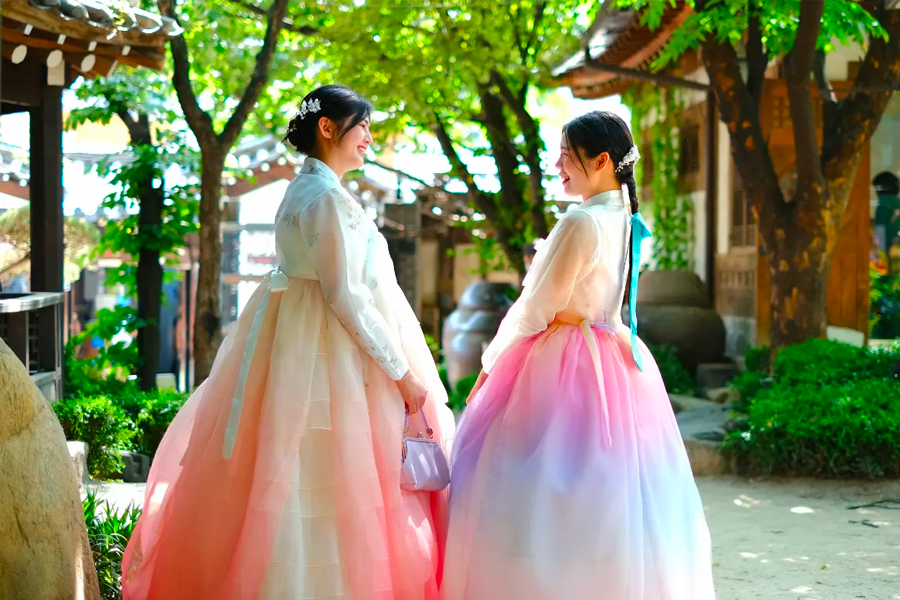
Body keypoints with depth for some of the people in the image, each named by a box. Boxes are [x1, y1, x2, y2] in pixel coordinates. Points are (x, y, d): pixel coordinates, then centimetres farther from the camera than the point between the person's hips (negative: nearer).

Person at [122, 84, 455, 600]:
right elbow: (345, 295, -19)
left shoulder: (305, 190, 16)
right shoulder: (326, 196, -15)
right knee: (336, 485, -6)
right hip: (331, 350, -10)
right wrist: (402, 372, -16)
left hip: (296, 340, 10)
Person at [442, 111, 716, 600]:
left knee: (547, 498, -2)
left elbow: (535, 311, -13)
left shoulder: (581, 223, -17)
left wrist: (490, 366, -1)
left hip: (561, 368, -9)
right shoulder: (626, 220, 8)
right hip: (613, 359, 9)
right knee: (608, 496, 13)